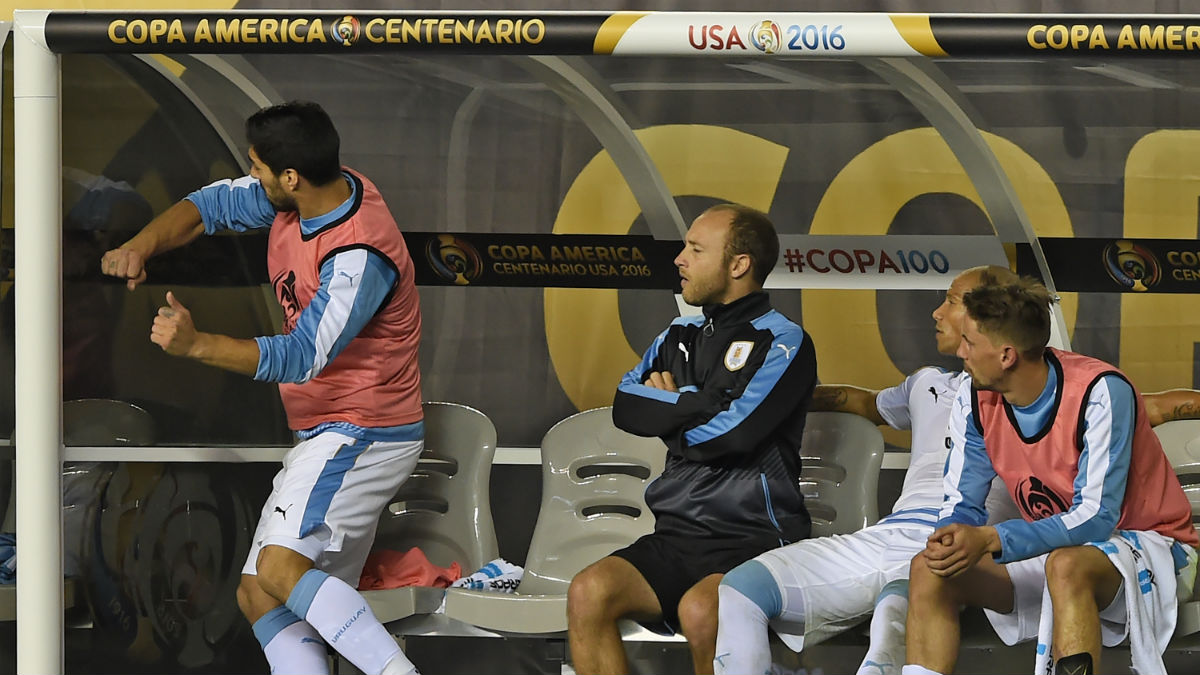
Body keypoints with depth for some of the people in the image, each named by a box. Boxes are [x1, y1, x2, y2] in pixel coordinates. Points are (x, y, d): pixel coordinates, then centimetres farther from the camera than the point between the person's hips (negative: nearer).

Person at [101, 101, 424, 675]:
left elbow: (301, 357, -28)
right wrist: (141, 247, -4)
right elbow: (213, 205, 14)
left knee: (278, 568, -26)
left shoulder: (358, 256, -25)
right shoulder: (296, 200, 2)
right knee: (259, 596, 4)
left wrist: (196, 344, -36)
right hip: (325, 437, 10)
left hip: (362, 433, -10)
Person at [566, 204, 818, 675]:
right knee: (588, 593, -21)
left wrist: (667, 408, 2)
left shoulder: (782, 343, -3)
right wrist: (698, 402, -7)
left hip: (755, 540, -6)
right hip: (677, 536, 6)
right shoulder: (681, 335, 19)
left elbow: (734, 433, -16)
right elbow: (625, 407, 6)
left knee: (699, 610, -37)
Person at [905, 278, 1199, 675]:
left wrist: (990, 540, -37)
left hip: (1147, 546, -6)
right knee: (929, 569, -13)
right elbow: (961, 505, -1)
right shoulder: (975, 399, -6)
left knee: (1067, 566, -40)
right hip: (1053, 548, 6)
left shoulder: (1101, 393, -25)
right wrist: (950, 542, -26)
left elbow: (1097, 518, -28)